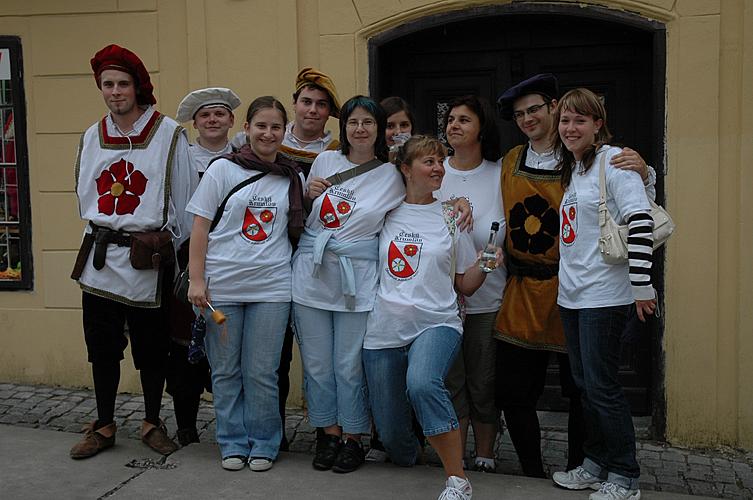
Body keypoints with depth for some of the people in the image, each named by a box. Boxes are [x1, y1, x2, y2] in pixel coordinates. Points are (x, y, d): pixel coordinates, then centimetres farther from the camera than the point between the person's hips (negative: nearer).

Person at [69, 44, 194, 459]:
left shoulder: (168, 134, -5)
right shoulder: (92, 136, 9)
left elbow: (183, 195, -3)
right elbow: (84, 193, 17)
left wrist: (167, 240, -1)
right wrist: (101, 232, 10)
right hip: (100, 255, 4)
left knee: (151, 346, 7)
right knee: (101, 344, 10)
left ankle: (152, 423, 24)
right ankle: (104, 426, 24)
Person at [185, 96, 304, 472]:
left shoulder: (293, 178, 9)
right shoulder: (224, 169, 1)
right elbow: (200, 226, -2)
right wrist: (196, 280, -7)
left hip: (271, 286, 1)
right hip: (222, 285, -1)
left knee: (262, 372, 4)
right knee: (225, 370, 7)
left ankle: (264, 443, 19)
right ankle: (233, 442, 22)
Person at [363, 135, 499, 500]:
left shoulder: (452, 217, 6)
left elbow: (465, 285, 10)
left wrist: (484, 265, -11)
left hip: (436, 323, -2)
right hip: (384, 329, 2)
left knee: (422, 384, -36)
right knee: (390, 433, 4)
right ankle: (408, 460, 42)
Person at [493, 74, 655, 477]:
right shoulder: (510, 161, 9)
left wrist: (643, 174, -22)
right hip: (522, 292, 4)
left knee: (580, 392, 9)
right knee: (513, 393, 7)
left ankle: (575, 475, 28)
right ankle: (533, 476, 25)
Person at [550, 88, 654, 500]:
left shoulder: (613, 160, -10)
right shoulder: (570, 168, 15)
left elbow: (640, 222, -19)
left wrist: (641, 285, -22)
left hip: (604, 294, -8)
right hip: (571, 293, 8)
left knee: (601, 385, -4)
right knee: (584, 383, 15)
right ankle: (596, 464, 28)